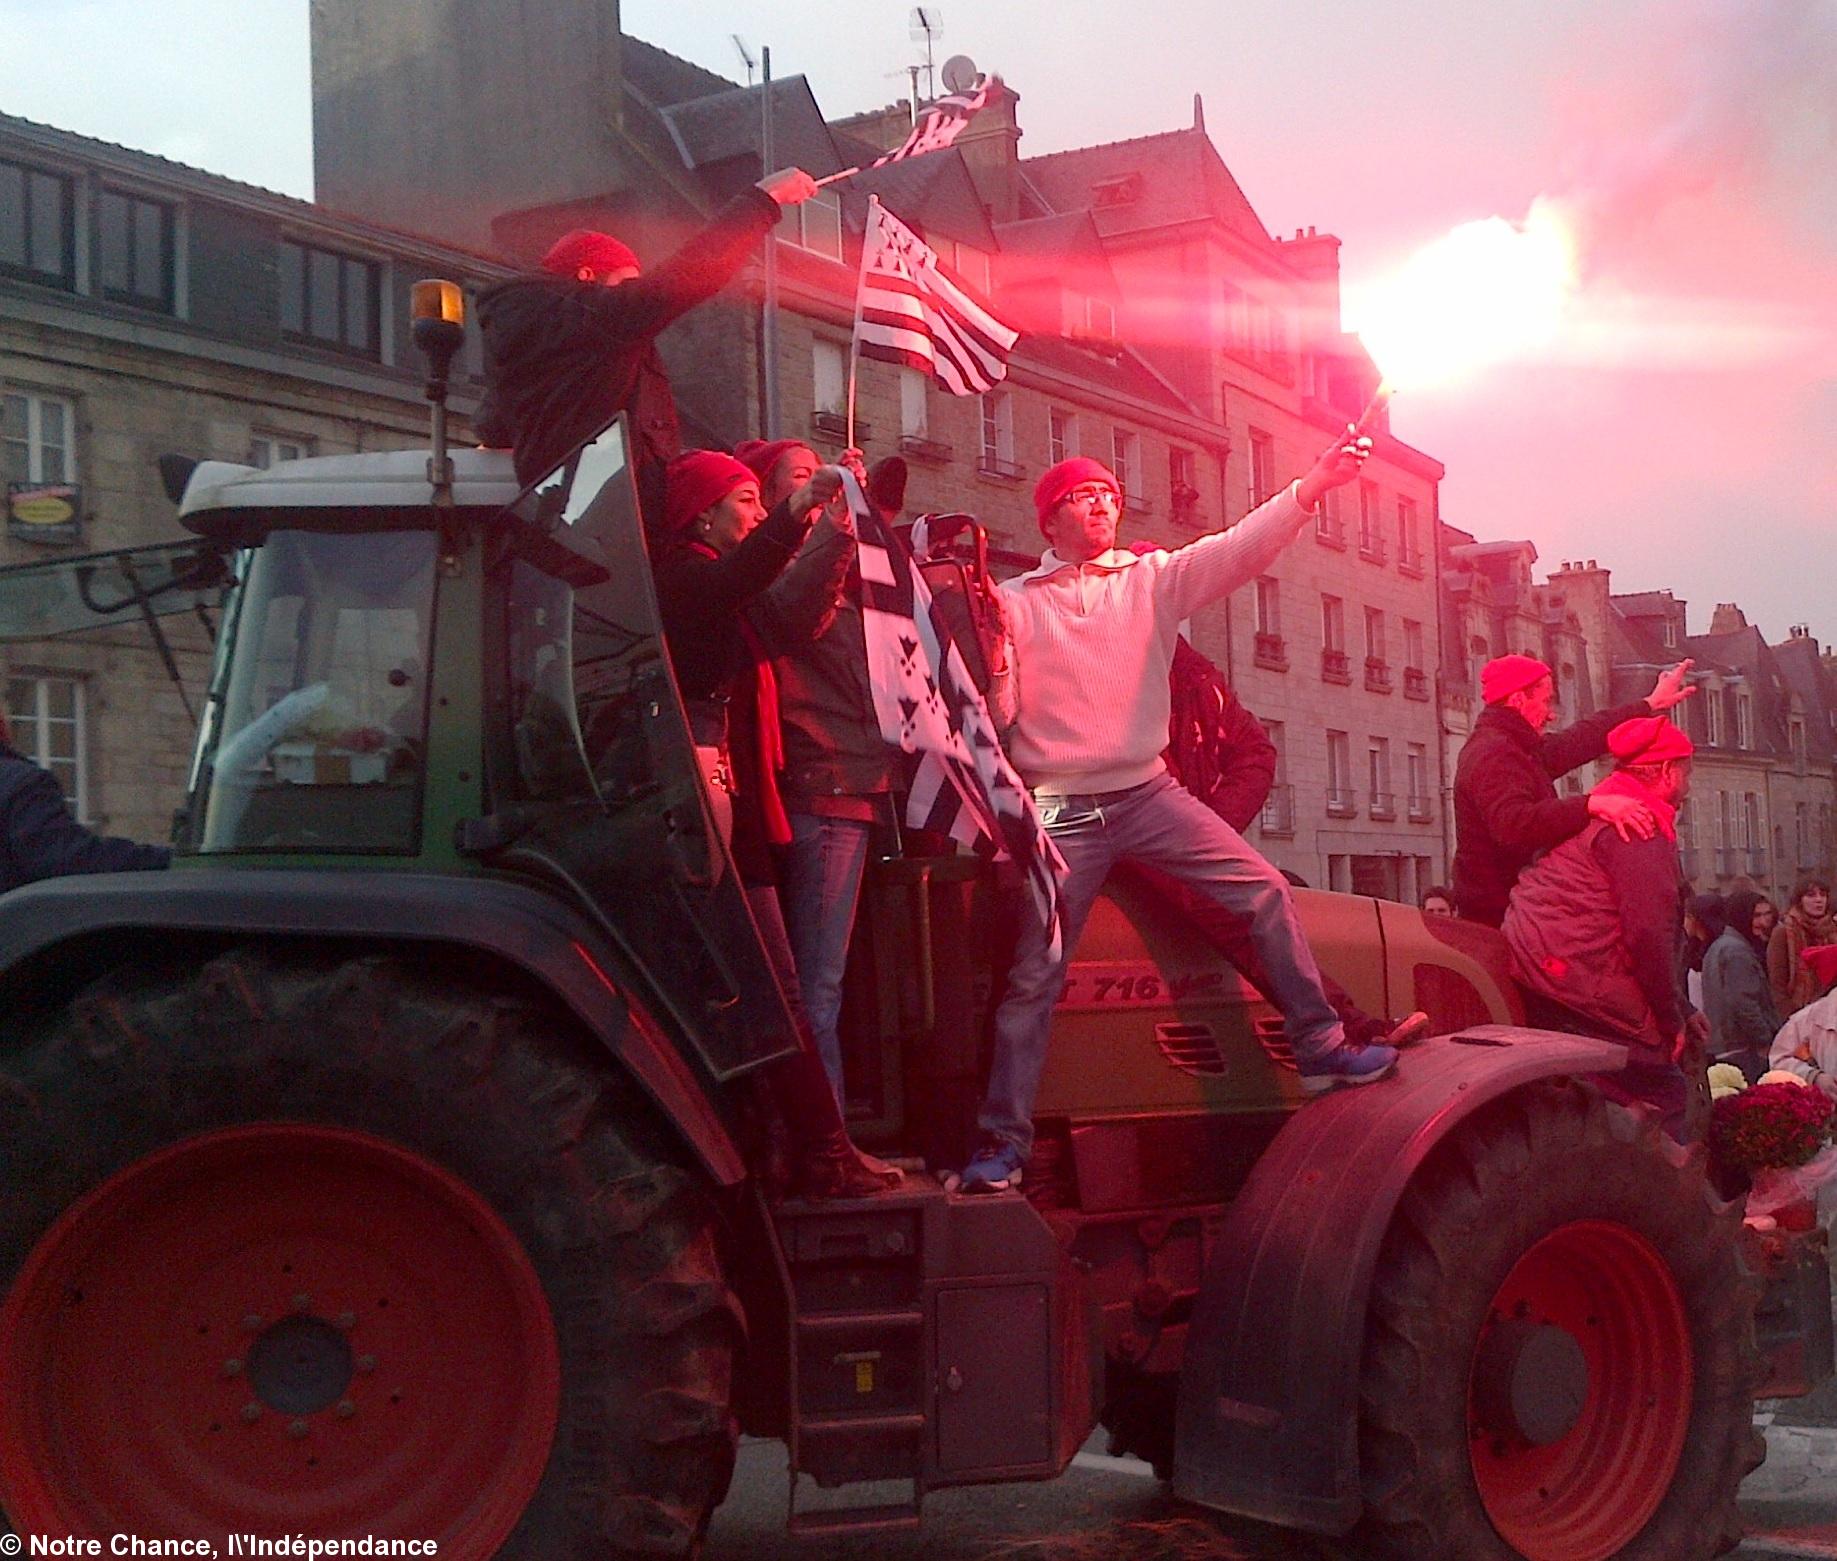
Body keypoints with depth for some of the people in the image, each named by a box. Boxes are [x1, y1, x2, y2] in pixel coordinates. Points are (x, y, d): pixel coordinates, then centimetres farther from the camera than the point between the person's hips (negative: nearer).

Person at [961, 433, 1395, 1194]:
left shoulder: (1153, 578, 7)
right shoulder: (1016, 602, 2)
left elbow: (1238, 550, -7)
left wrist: (1312, 485, -20)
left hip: (1149, 794, 3)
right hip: (1062, 810, -2)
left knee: (1264, 889, -7)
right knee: (1032, 976, -2)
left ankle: (1320, 1049, 5)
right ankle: (1004, 1139, 5)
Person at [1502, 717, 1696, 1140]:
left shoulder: (1601, 810, 23)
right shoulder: (1641, 825, -11)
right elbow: (1648, 932, -17)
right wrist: (1672, 1020, -8)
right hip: (1579, 976, -10)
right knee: (1664, 1096, -7)